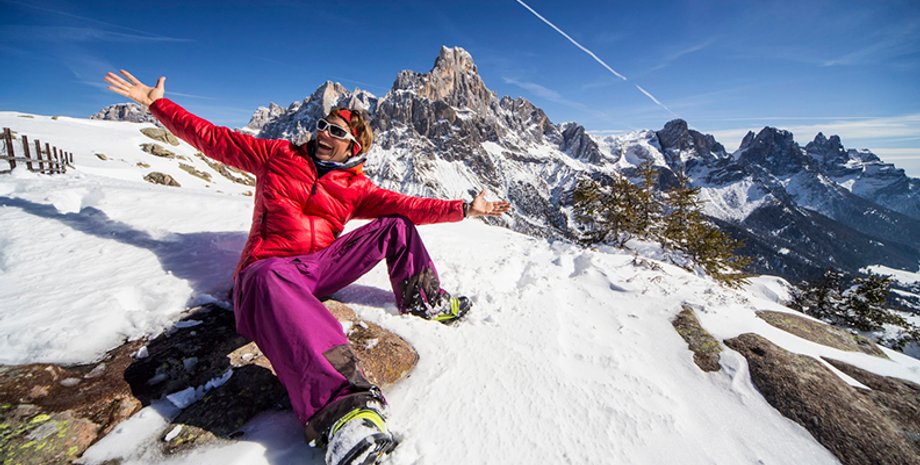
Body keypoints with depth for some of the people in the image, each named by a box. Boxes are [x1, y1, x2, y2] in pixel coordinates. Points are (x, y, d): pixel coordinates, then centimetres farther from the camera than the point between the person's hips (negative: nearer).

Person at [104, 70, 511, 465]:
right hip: (270, 267, -2)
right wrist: (156, 103, 15)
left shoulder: (355, 188, 9)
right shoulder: (279, 155, 10)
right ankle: (340, 405, -62)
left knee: (395, 225, 0)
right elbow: (213, 139, 17)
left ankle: (423, 299, 5)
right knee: (269, 278, -42)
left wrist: (464, 208, -5)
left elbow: (407, 205, 1)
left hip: (321, 267, 3)